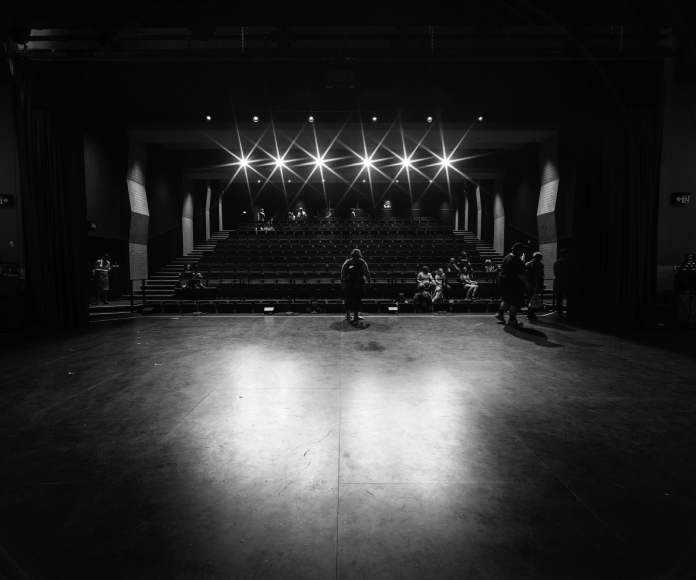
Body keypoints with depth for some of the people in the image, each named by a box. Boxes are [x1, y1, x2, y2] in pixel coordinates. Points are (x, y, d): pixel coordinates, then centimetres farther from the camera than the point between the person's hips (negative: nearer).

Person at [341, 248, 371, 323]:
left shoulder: (347, 262, 11)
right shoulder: (362, 262, 3)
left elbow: (343, 273, 9)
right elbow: (366, 272, -2)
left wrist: (342, 283, 13)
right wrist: (368, 281, 3)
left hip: (348, 283, 3)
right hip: (359, 283, -3)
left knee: (348, 299, 11)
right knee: (357, 300, 2)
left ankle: (348, 315, 14)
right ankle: (356, 316, 4)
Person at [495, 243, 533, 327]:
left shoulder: (508, 256, 9)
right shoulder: (517, 261, -21)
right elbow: (521, 275, -25)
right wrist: (527, 284, -19)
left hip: (503, 281, 9)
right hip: (513, 284, -9)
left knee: (507, 299, 23)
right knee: (516, 302, 1)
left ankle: (500, 313, 21)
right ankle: (512, 319, 6)